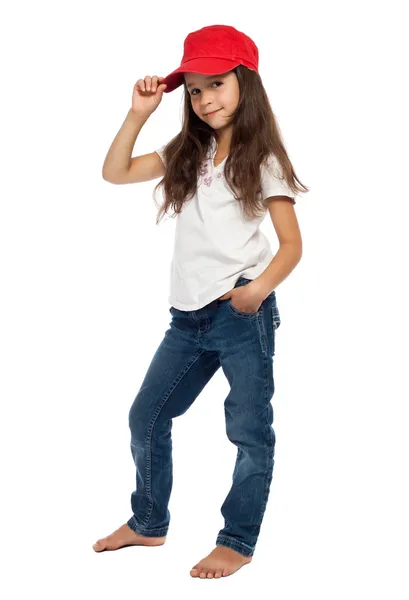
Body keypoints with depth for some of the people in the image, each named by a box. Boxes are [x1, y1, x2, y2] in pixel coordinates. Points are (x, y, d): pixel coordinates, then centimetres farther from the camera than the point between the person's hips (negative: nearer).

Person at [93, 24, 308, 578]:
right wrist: (138, 114, 0)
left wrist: (259, 288, -27)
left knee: (249, 431, 0)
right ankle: (149, 524, 30)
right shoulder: (187, 154, 11)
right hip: (189, 317, 7)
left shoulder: (262, 160, -5)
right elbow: (115, 173, 11)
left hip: (242, 314, -6)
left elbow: (292, 244, -8)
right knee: (147, 416, 13)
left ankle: (238, 542, 14)